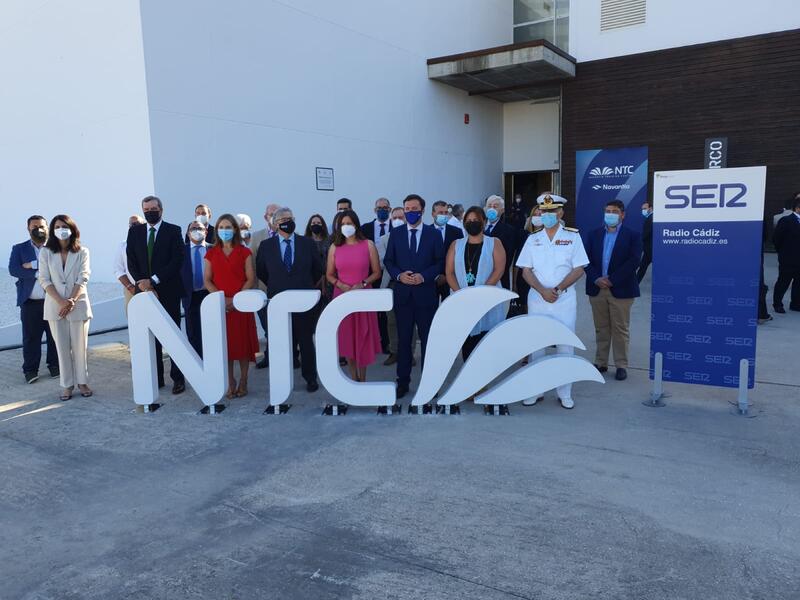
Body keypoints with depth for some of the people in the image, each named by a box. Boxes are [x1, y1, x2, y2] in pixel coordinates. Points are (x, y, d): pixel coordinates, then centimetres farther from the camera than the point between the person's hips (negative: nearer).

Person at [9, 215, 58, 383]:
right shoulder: (19, 249, 9)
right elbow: (13, 269, -6)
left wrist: (33, 265, -14)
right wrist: (38, 274, -15)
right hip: (30, 302, 1)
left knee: (54, 336, 7)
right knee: (31, 337, 4)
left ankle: (54, 365, 21)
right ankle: (30, 369, 14)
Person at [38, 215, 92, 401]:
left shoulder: (82, 252, 2)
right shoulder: (45, 253, 4)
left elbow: (83, 279, -4)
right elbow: (44, 280, -2)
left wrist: (72, 300, -16)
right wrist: (61, 301, -13)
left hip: (78, 305, -1)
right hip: (55, 306, 1)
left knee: (80, 345, 4)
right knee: (62, 347, 5)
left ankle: (82, 382, 15)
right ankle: (67, 384, 12)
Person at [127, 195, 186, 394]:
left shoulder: (173, 231, -1)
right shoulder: (134, 232, 11)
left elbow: (177, 260, -9)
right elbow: (131, 261, 7)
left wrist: (153, 281, -13)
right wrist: (141, 282, -8)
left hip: (168, 290, -3)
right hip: (145, 290, 3)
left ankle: (178, 377, 6)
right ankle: (156, 377, 12)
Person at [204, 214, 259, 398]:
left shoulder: (244, 252, 3)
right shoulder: (211, 253, 10)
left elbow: (251, 279, -2)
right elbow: (207, 280, 4)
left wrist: (236, 298, -15)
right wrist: (222, 298, -11)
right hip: (219, 304, 2)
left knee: (243, 342, 1)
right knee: (224, 343, 2)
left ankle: (243, 382, 11)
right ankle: (230, 382, 12)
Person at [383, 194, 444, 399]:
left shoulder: (434, 234, 2)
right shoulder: (395, 234, 7)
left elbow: (440, 262, 0)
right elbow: (388, 261, 7)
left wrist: (424, 277, -14)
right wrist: (399, 275, -12)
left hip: (426, 293, -1)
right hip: (402, 293, 1)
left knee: (427, 339, 6)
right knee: (403, 339, 7)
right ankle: (403, 381, 16)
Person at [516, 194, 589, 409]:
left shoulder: (572, 236, 2)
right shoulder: (533, 239, 8)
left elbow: (579, 270, -3)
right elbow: (526, 270, 3)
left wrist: (557, 289, -13)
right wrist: (543, 291, -12)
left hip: (564, 299, -2)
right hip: (537, 299, 2)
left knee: (565, 345, 1)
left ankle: (565, 393, 11)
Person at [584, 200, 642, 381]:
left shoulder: (632, 236, 0)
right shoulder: (593, 235, 10)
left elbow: (633, 261, -11)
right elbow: (586, 259, 2)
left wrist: (612, 280, -16)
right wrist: (596, 279, -13)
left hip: (620, 289, -3)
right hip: (597, 288, 3)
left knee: (620, 329, 3)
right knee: (601, 329, 10)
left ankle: (621, 365, 11)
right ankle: (600, 362, 19)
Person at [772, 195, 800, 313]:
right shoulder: (786, 221, -11)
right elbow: (776, 238, -12)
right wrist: (783, 252, -2)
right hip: (788, 260, -6)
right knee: (783, 282, 2)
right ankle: (777, 304, 12)